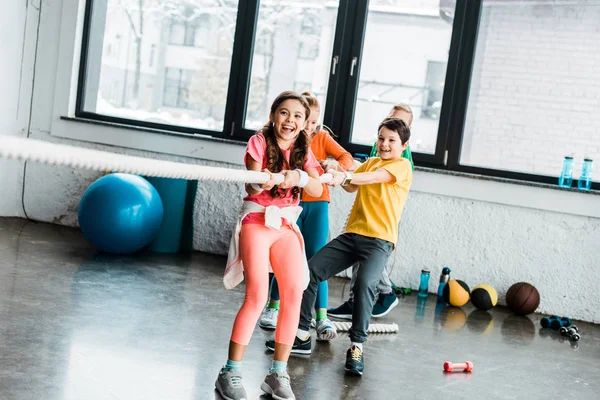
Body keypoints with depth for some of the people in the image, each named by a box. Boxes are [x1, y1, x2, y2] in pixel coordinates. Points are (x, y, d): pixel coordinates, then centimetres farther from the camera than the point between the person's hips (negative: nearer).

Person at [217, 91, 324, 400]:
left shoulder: (303, 150, 8)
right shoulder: (260, 142, -4)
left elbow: (318, 191, -5)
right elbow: (251, 184, -15)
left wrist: (299, 176, -25)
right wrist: (260, 181, -38)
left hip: (287, 225, 5)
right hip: (257, 221, -4)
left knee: (294, 295, -8)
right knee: (257, 296, -17)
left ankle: (278, 374, 4)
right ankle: (230, 372, -8)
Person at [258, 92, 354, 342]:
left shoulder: (322, 137, 4)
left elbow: (347, 157, -5)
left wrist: (335, 165, -27)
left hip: (317, 204, 1)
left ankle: (322, 318, -3)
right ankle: (273, 307, 25)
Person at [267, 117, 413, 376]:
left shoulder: (403, 166, -2)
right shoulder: (371, 162, 19)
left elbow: (374, 178, -22)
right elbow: (352, 187, 4)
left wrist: (345, 177, -37)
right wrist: (338, 175, -16)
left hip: (379, 240, -6)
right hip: (352, 234, 7)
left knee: (365, 284, -30)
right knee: (310, 271, -4)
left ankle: (357, 347, -15)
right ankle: (302, 335, 7)